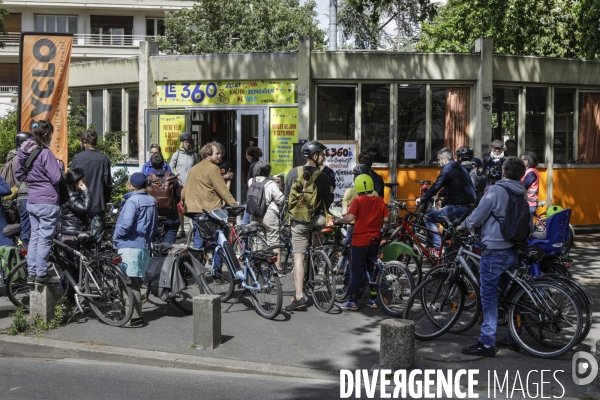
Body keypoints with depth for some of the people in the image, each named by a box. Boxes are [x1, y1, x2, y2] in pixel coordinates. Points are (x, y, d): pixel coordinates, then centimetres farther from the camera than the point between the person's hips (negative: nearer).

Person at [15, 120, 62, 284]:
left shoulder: (27, 152, 8)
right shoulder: (45, 153, -16)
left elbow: (19, 175, 16)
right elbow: (56, 178, -17)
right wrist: (60, 167, 1)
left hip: (32, 201, 8)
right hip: (47, 202, -8)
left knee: (34, 236, 13)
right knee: (45, 238, -2)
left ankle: (31, 273, 16)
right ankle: (41, 274, 2)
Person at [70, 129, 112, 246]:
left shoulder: (77, 158, -6)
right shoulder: (104, 159, 0)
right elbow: (108, 183, 2)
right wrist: (106, 200, 15)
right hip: (98, 205, 1)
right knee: (96, 239, 3)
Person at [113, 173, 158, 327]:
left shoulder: (132, 201, -14)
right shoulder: (151, 201, 10)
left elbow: (126, 224, -22)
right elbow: (155, 224, 16)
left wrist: (115, 236, -7)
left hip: (130, 245, -8)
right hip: (145, 245, 8)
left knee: (131, 282, -5)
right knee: (137, 282, 15)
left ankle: (135, 317, -6)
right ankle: (136, 313, 22)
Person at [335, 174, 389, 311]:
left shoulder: (358, 201, -12)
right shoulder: (380, 200, 2)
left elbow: (350, 218, -21)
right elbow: (385, 219, 3)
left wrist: (338, 221, -5)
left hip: (360, 240, -4)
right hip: (375, 240, 4)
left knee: (356, 271, 0)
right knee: (373, 269, 14)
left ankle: (352, 301, 2)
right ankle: (373, 300, 17)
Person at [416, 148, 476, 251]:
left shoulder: (448, 169, -8)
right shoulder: (460, 168, 20)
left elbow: (436, 187, -12)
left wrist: (422, 199, -3)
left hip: (459, 207, -10)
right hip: (470, 206, 10)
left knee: (429, 218, -1)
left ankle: (438, 246, -7)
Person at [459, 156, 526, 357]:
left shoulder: (495, 190, -13)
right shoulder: (521, 194, 8)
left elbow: (477, 216, -11)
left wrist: (463, 226, 9)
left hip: (494, 251, -7)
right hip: (513, 250, 7)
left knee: (489, 297, -3)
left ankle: (487, 343, -2)